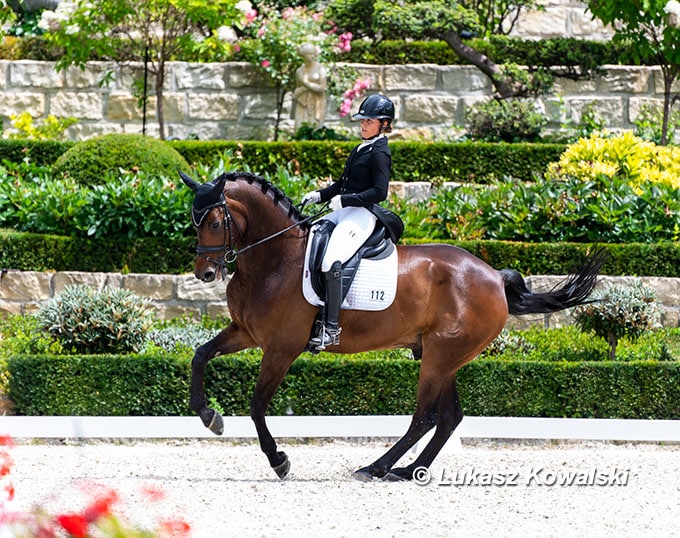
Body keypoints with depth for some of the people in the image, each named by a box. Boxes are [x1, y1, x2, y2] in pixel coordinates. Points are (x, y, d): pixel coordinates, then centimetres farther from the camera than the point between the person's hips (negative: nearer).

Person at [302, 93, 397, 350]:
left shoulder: (379, 153, -9)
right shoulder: (359, 150, 19)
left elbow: (380, 192, -18)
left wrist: (345, 200, -21)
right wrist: (319, 195, 10)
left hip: (363, 214, -10)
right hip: (345, 211, 10)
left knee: (330, 261, -27)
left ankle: (332, 327, -25)